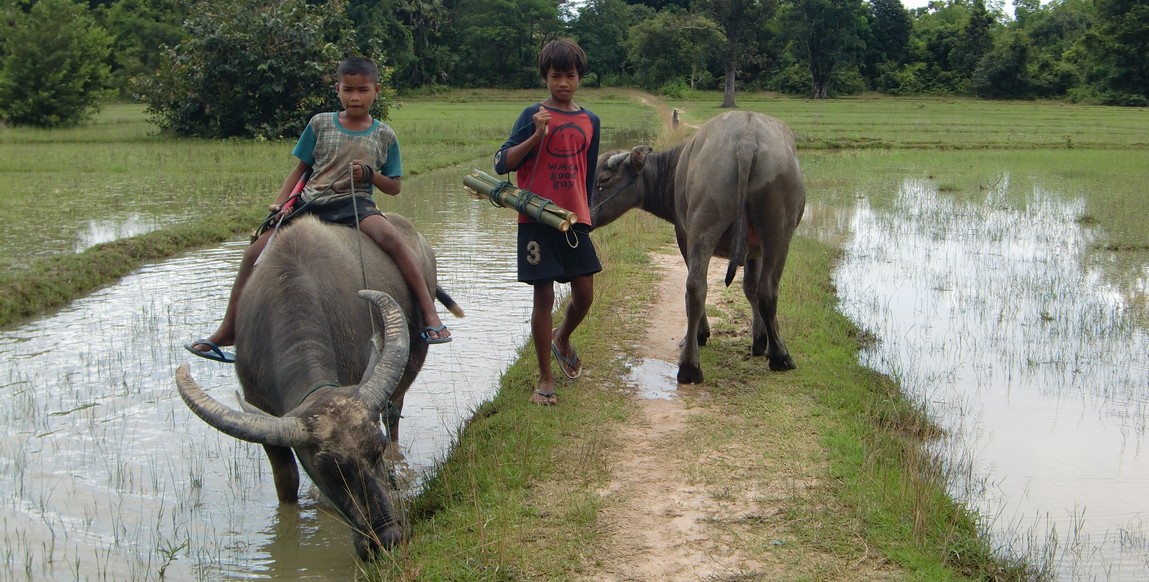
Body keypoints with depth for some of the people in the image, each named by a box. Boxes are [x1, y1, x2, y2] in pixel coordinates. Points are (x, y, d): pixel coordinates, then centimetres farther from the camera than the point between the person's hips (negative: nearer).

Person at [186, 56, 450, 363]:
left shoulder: (384, 135, 6)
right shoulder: (320, 124, 7)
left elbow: (394, 187, 9)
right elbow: (300, 169, 13)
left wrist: (370, 174, -10)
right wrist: (281, 202, 0)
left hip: (355, 203, -2)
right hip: (310, 203, 3)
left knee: (390, 236, -35)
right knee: (254, 254, -7)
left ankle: (430, 313, -34)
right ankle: (227, 331, 6)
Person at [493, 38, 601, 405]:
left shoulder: (590, 121, 9)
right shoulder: (533, 116, -4)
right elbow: (502, 164, -11)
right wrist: (537, 136, -21)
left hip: (574, 220, 4)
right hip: (537, 220, -4)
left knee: (584, 295, 4)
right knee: (544, 297, -1)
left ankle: (562, 340, 37)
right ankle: (545, 381, 10)